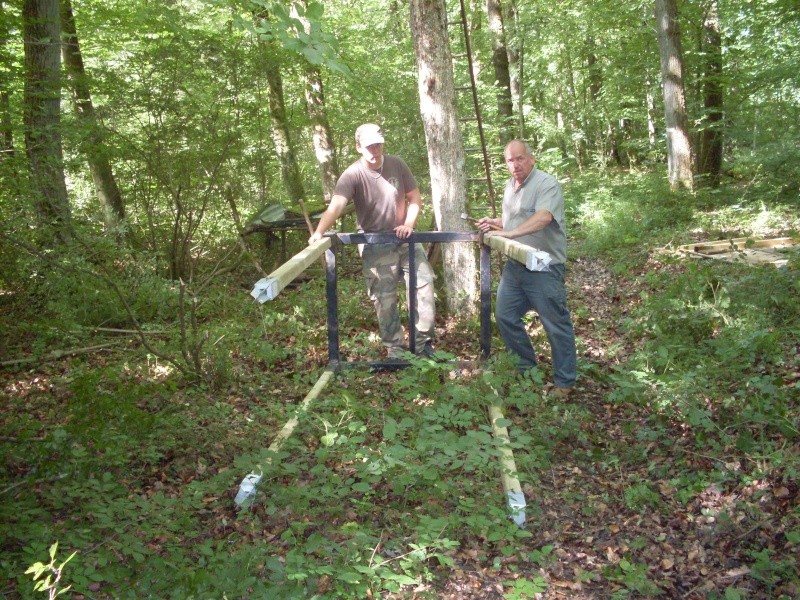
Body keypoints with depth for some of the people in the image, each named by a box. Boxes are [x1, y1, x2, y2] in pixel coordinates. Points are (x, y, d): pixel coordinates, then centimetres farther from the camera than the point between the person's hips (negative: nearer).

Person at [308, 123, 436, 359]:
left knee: (424, 284, 1)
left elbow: (415, 198, 4)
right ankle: (395, 349, 16)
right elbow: (336, 206, -31)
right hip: (375, 245, -3)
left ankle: (423, 343, 16)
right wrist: (319, 232, -47)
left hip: (404, 239, 3)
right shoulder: (353, 174, -17)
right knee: (384, 299, 1)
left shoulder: (397, 164, -4)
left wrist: (409, 224, -12)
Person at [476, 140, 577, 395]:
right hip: (515, 266, 8)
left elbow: (542, 218, -31)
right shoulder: (509, 186, 13)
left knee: (556, 325, 0)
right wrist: (494, 223, 9)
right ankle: (526, 368, 29)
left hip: (544, 267, -8)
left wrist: (507, 233, -38)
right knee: (505, 317, 12)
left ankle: (564, 383, 12)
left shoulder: (547, 184, -14)